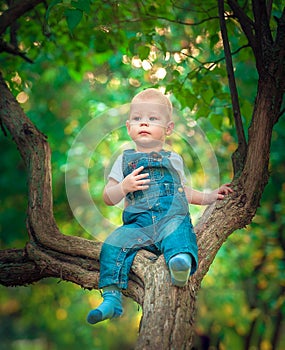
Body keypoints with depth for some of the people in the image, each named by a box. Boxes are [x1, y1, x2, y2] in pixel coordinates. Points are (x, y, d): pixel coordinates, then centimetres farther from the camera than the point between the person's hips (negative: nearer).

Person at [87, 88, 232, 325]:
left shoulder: (173, 159, 25)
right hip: (137, 223, 1)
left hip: (172, 218, -1)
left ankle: (182, 262, -64)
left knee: (179, 231, -35)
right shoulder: (125, 160, 21)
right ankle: (112, 297, -27)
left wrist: (209, 197, 30)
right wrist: (124, 186, -3)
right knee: (113, 245, -25)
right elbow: (108, 198, 17)